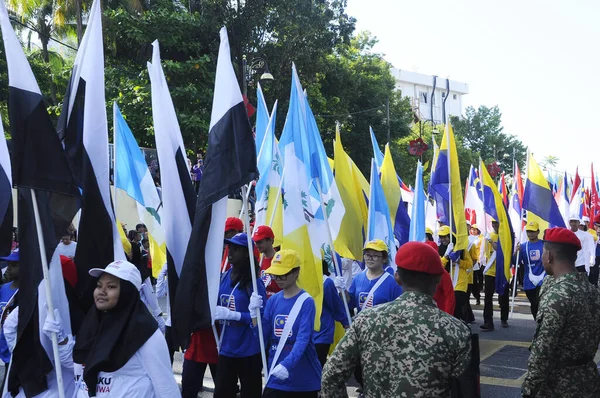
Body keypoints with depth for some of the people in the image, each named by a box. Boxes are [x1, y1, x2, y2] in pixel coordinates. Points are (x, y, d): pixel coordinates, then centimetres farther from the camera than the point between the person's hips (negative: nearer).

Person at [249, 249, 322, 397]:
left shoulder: (306, 302, -12)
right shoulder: (273, 300, 3)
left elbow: (303, 339, -22)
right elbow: (264, 339, 3)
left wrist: (286, 365, -35)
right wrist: (255, 314, -11)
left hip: (303, 379, -4)